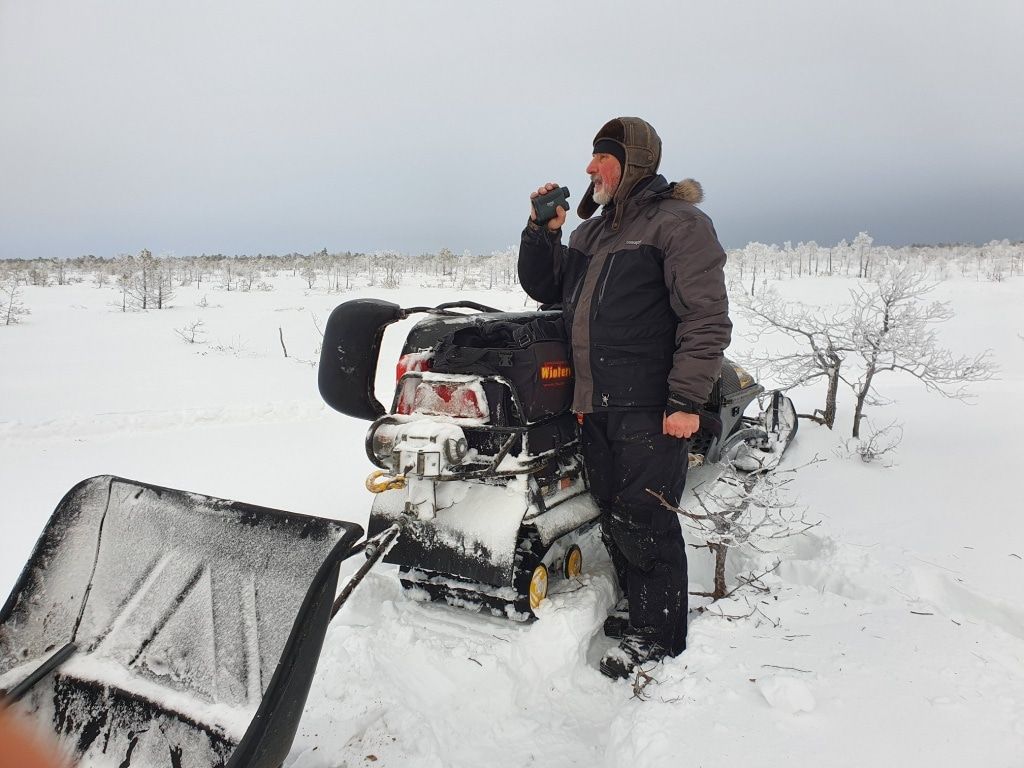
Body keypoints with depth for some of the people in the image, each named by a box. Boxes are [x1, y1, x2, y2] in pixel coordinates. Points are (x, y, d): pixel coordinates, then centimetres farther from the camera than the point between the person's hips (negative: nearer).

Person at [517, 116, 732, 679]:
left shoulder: (678, 223, -4)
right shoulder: (592, 232, 21)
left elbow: (707, 317, -11)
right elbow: (541, 286, 24)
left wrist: (687, 400, -18)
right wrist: (543, 230, 8)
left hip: (651, 407, -7)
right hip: (594, 405, 8)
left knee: (644, 523, -4)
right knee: (614, 520, 11)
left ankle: (660, 638, 12)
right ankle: (637, 614, 26)